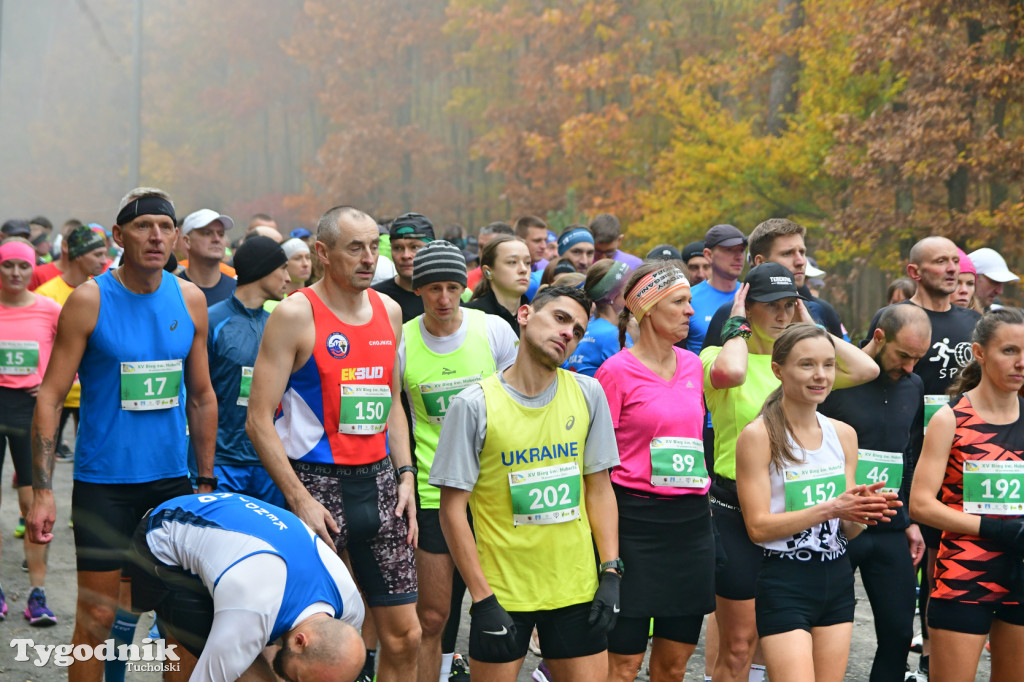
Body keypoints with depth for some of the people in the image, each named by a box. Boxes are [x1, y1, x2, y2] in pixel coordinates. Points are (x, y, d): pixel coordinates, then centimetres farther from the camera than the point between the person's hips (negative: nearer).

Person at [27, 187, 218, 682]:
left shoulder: (190, 300, 4)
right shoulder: (89, 301, -8)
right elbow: (50, 396, -8)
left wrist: (206, 481, 11)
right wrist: (42, 490, -14)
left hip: (171, 478, 4)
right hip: (103, 479, -4)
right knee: (97, 616, -1)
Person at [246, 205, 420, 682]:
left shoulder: (388, 311, 11)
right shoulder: (295, 315, -8)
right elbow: (259, 420, -10)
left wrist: (405, 475, 8)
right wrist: (301, 500, -15)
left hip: (377, 478, 6)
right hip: (317, 482, -6)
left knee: (404, 635, 5)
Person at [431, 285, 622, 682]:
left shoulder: (588, 394, 3)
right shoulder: (474, 405, -8)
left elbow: (599, 488, 8)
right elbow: (453, 508, -7)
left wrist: (611, 573, -1)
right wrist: (482, 600, -11)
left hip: (577, 588, 3)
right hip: (502, 591, -3)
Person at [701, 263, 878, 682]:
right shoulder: (718, 356, -6)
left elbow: (866, 370, -7)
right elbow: (730, 372, -33)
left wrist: (810, 328, -2)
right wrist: (739, 327, -14)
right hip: (735, 509, -5)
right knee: (738, 644, 0)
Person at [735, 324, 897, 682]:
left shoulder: (843, 434, 9)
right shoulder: (758, 436, -10)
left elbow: (847, 529, 12)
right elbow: (758, 526, -14)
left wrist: (863, 512, -11)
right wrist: (829, 508, -21)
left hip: (837, 580, 6)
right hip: (784, 582, -6)